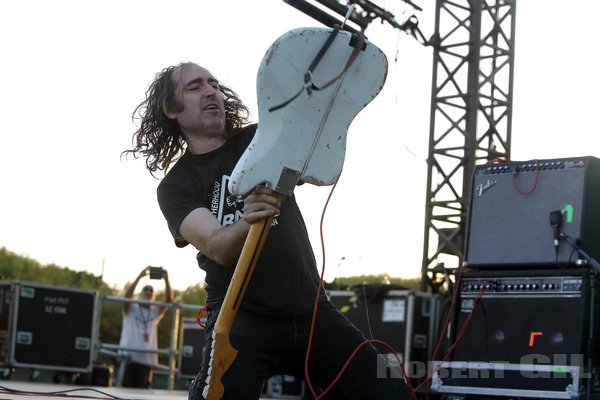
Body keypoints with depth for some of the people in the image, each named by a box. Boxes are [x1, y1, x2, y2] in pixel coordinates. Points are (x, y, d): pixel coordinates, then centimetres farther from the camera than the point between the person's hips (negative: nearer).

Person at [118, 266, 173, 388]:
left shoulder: (156, 312, 18)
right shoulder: (131, 308, 11)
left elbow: (168, 300, 1)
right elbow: (127, 295, -10)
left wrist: (166, 280, -15)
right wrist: (139, 276, -20)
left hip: (147, 359, 3)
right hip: (129, 357, -2)